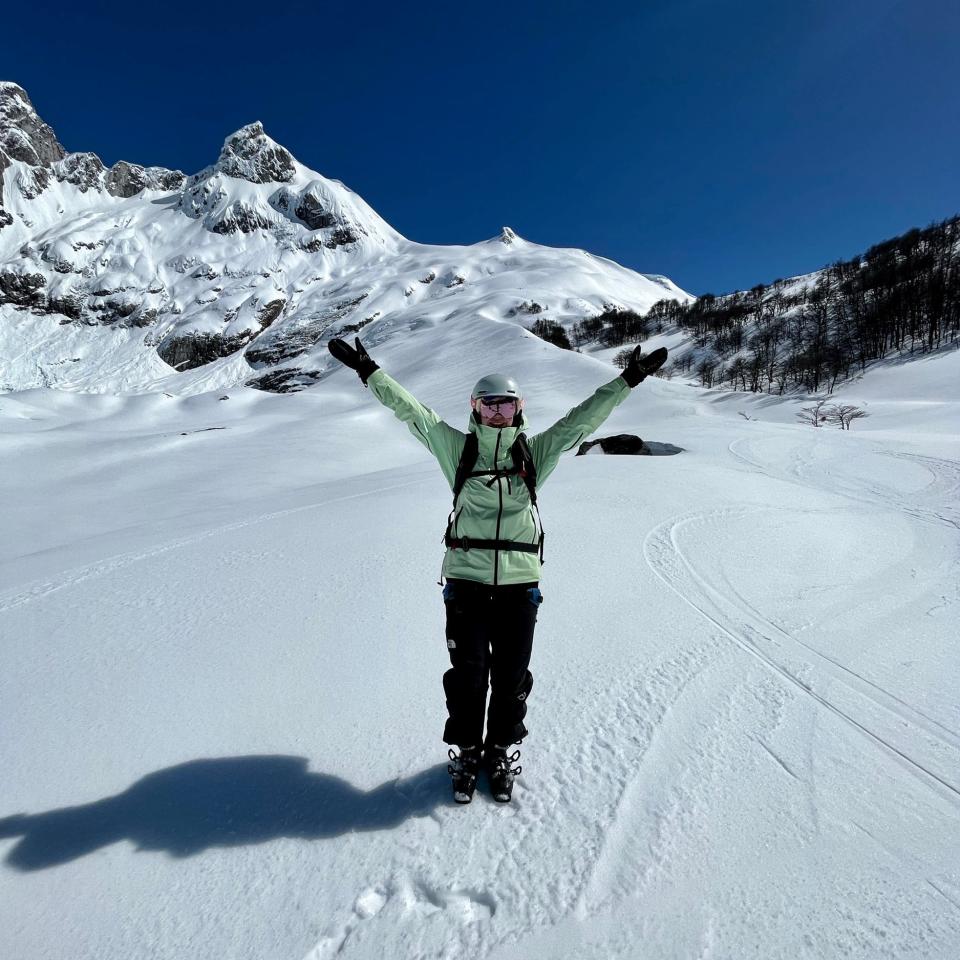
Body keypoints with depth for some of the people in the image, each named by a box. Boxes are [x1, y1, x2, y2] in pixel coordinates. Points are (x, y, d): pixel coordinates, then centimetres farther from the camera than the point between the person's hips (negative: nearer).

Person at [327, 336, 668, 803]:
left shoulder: (535, 452, 6)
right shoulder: (459, 448, 4)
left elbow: (584, 417, 7)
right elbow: (411, 410, 5)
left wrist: (627, 380, 6)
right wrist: (369, 371, 3)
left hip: (520, 584, 1)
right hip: (466, 581, -1)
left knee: (511, 678, 11)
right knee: (468, 675, 8)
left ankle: (500, 751, 34)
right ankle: (467, 751, 31)